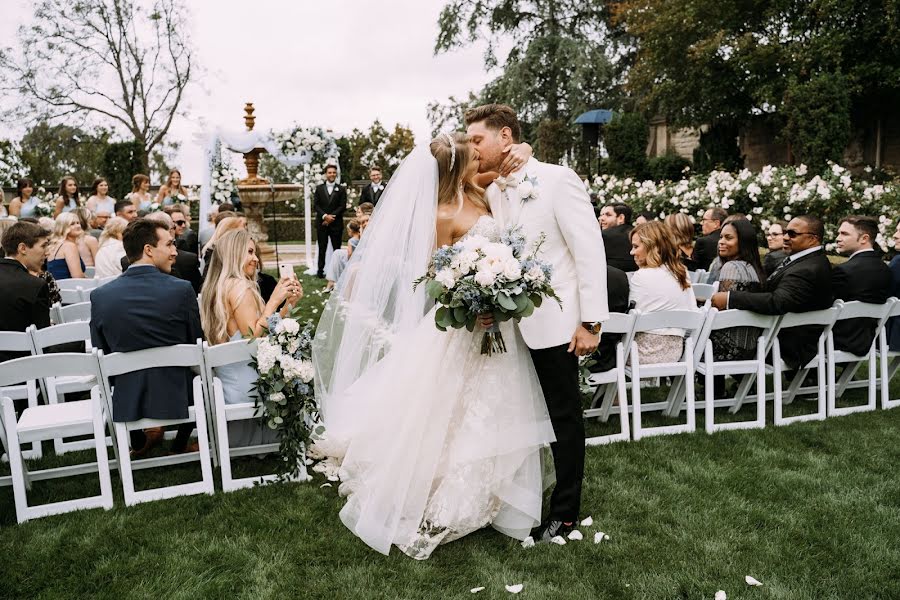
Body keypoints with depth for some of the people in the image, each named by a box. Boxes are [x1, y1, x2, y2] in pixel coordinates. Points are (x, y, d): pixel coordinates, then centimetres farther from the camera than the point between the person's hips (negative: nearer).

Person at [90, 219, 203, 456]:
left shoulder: (100, 296, -8)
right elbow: (197, 345, -3)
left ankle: (139, 442, 46)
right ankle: (180, 444, 38)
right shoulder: (181, 290, -15)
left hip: (127, 403, 2)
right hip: (178, 397, -2)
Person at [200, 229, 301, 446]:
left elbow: (264, 329, 12)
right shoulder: (240, 286, -17)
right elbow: (254, 338, -22)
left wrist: (289, 303, 7)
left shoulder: (216, 288, 13)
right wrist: (274, 300, -19)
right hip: (246, 386, -9)